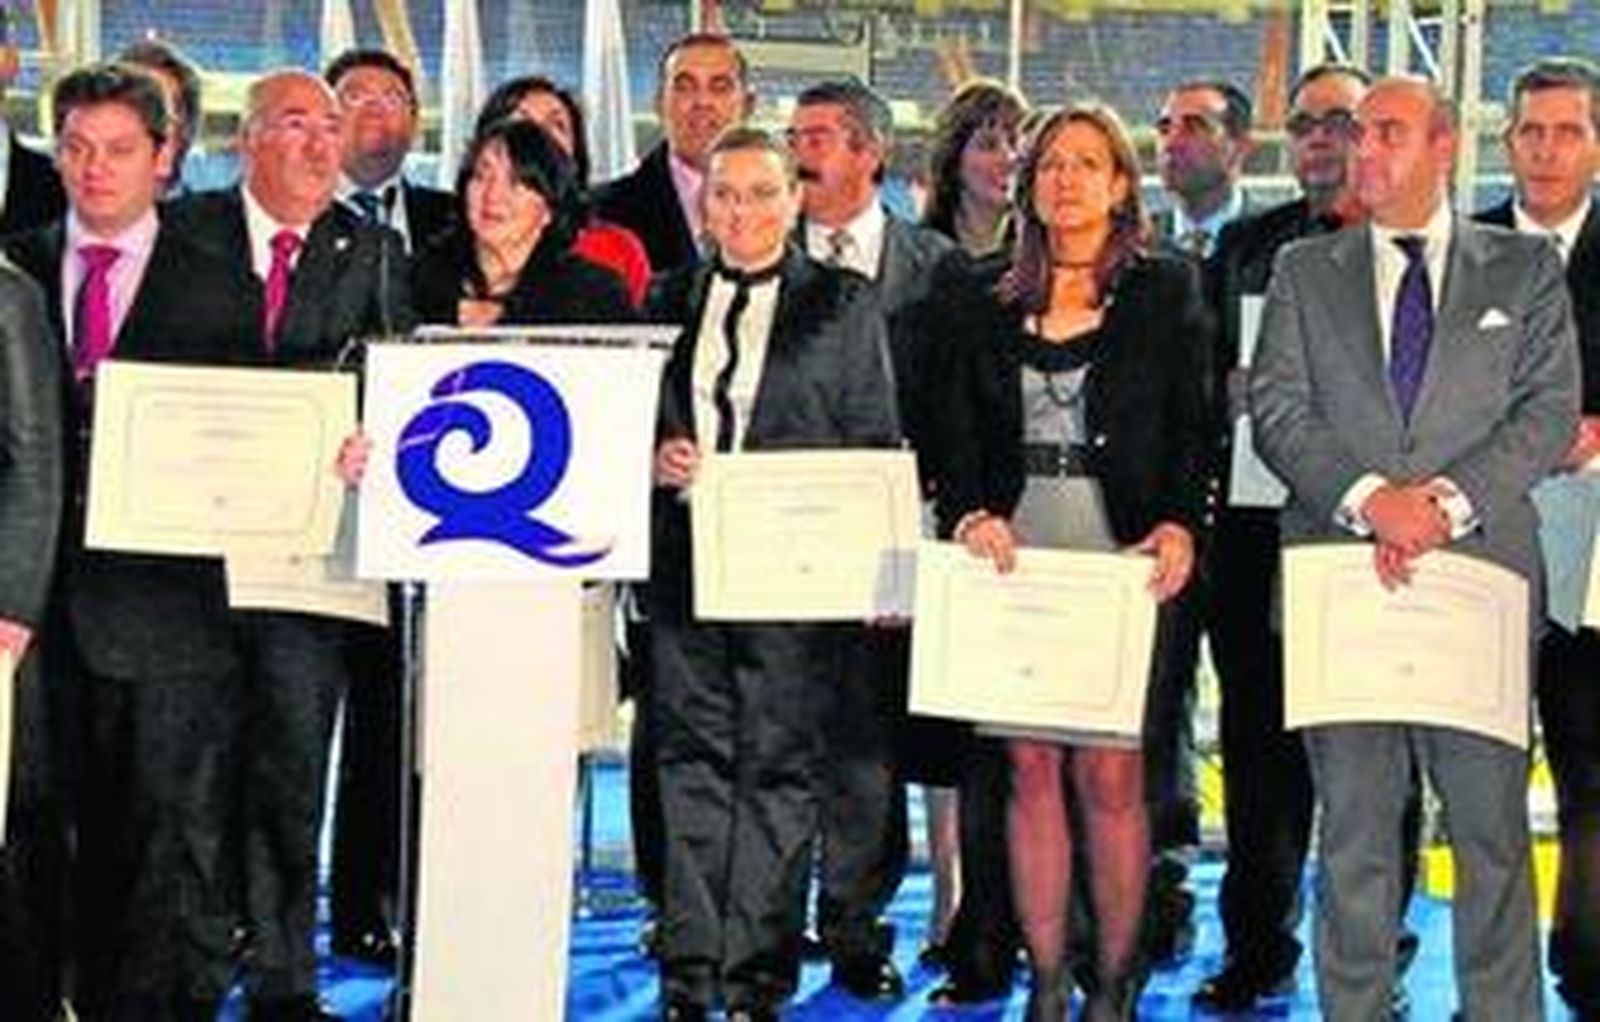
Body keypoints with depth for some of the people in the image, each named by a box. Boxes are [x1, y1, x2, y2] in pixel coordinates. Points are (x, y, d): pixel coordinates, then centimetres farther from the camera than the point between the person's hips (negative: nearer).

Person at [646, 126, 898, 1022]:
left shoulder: (844, 305, 5)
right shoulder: (670, 300, 13)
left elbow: (875, 445, 2)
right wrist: (655, 459, -4)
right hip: (685, 564, 3)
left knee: (778, 771, 0)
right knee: (691, 766, 5)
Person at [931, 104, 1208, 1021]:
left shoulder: (1166, 291, 6)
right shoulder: (986, 298, 12)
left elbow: (1193, 427, 2)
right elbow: (956, 428, 8)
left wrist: (1179, 525, -14)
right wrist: (969, 514, -10)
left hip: (1122, 555, -2)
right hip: (1012, 550, 3)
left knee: (1111, 774, -4)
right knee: (1031, 767, 3)